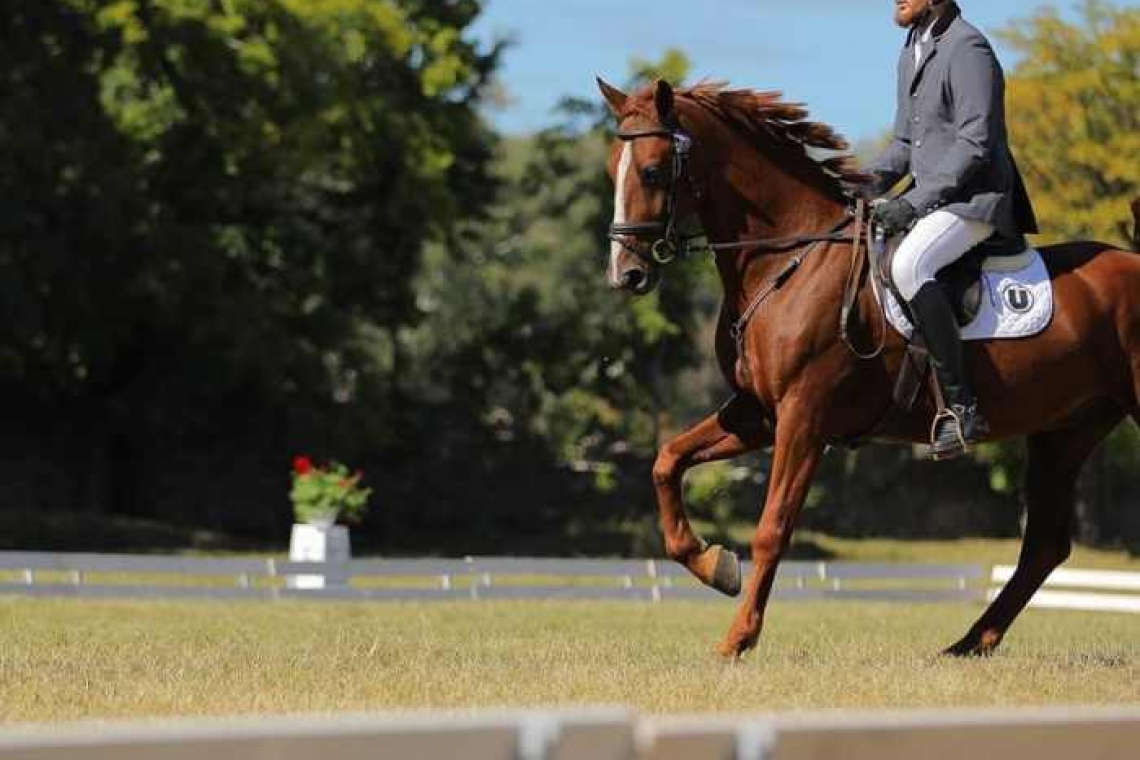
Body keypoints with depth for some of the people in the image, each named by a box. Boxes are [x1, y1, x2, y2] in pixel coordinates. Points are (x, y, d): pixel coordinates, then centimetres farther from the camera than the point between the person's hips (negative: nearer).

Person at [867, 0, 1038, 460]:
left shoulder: (968, 50, -13)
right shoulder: (912, 53, 17)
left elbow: (974, 145, -19)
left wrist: (914, 202, -23)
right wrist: (875, 182, 5)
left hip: (974, 199, -10)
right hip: (930, 196, 10)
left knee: (907, 266, -34)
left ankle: (961, 406, -33)